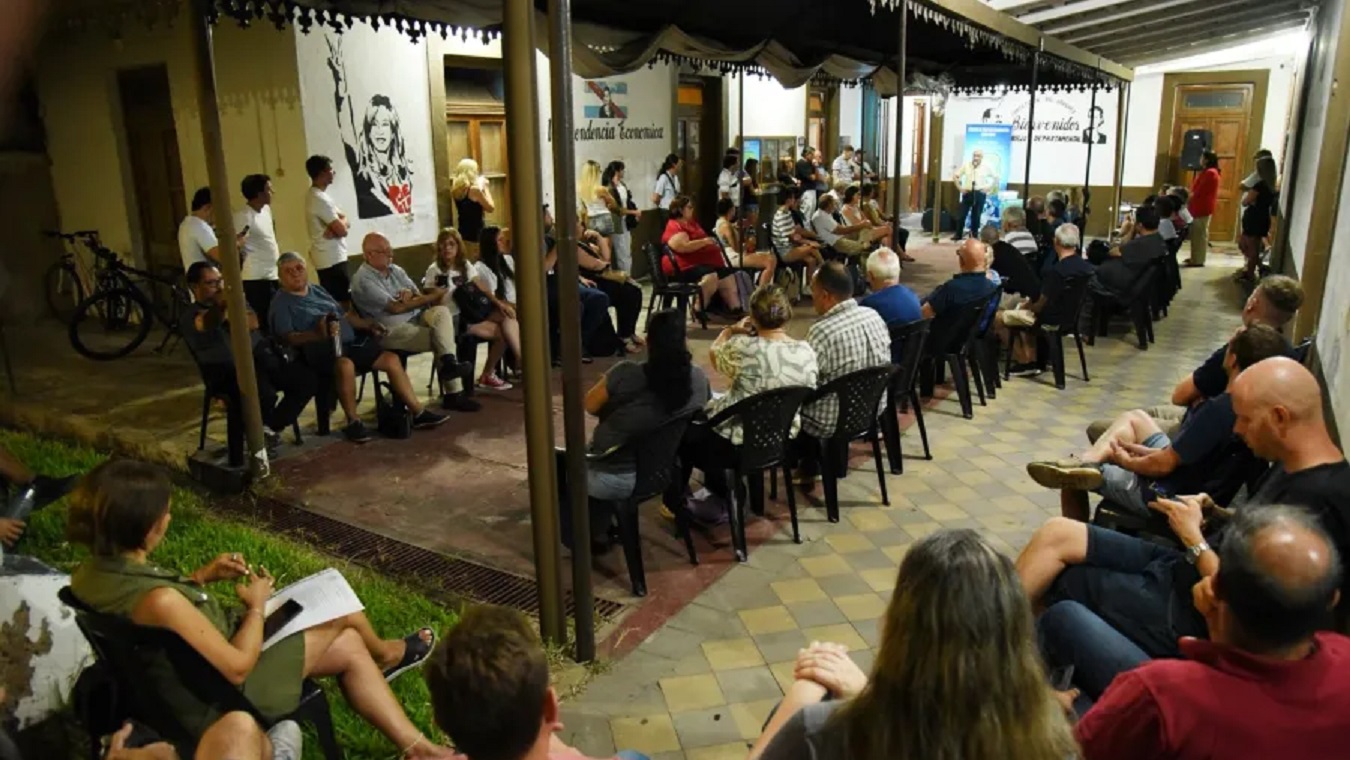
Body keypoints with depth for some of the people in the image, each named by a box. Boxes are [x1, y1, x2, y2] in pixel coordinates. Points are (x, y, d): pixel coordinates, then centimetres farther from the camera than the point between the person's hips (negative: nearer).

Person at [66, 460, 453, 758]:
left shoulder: (93, 571, -11)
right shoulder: (159, 601, -39)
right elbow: (237, 667, -27)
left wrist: (201, 577, 1)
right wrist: (256, 605, -10)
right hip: (215, 701, -9)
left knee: (348, 647, 13)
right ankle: (385, 656, 43)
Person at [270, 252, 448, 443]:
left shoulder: (317, 290, 22)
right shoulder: (281, 303, 1)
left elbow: (344, 315, 27)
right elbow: (288, 338, -12)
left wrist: (369, 325, 12)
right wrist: (318, 334, -28)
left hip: (349, 342, 7)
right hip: (320, 349, -7)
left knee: (391, 359, -6)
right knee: (346, 364, -39)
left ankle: (419, 413, 0)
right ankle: (353, 422, -22)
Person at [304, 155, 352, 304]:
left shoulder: (316, 195, 14)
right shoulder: (320, 199, -18)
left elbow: (343, 219, 11)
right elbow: (343, 230, -19)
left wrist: (334, 229, -11)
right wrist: (342, 222, 3)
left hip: (329, 258, 10)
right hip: (332, 259, -10)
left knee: (333, 301, 14)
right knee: (342, 301, -9)